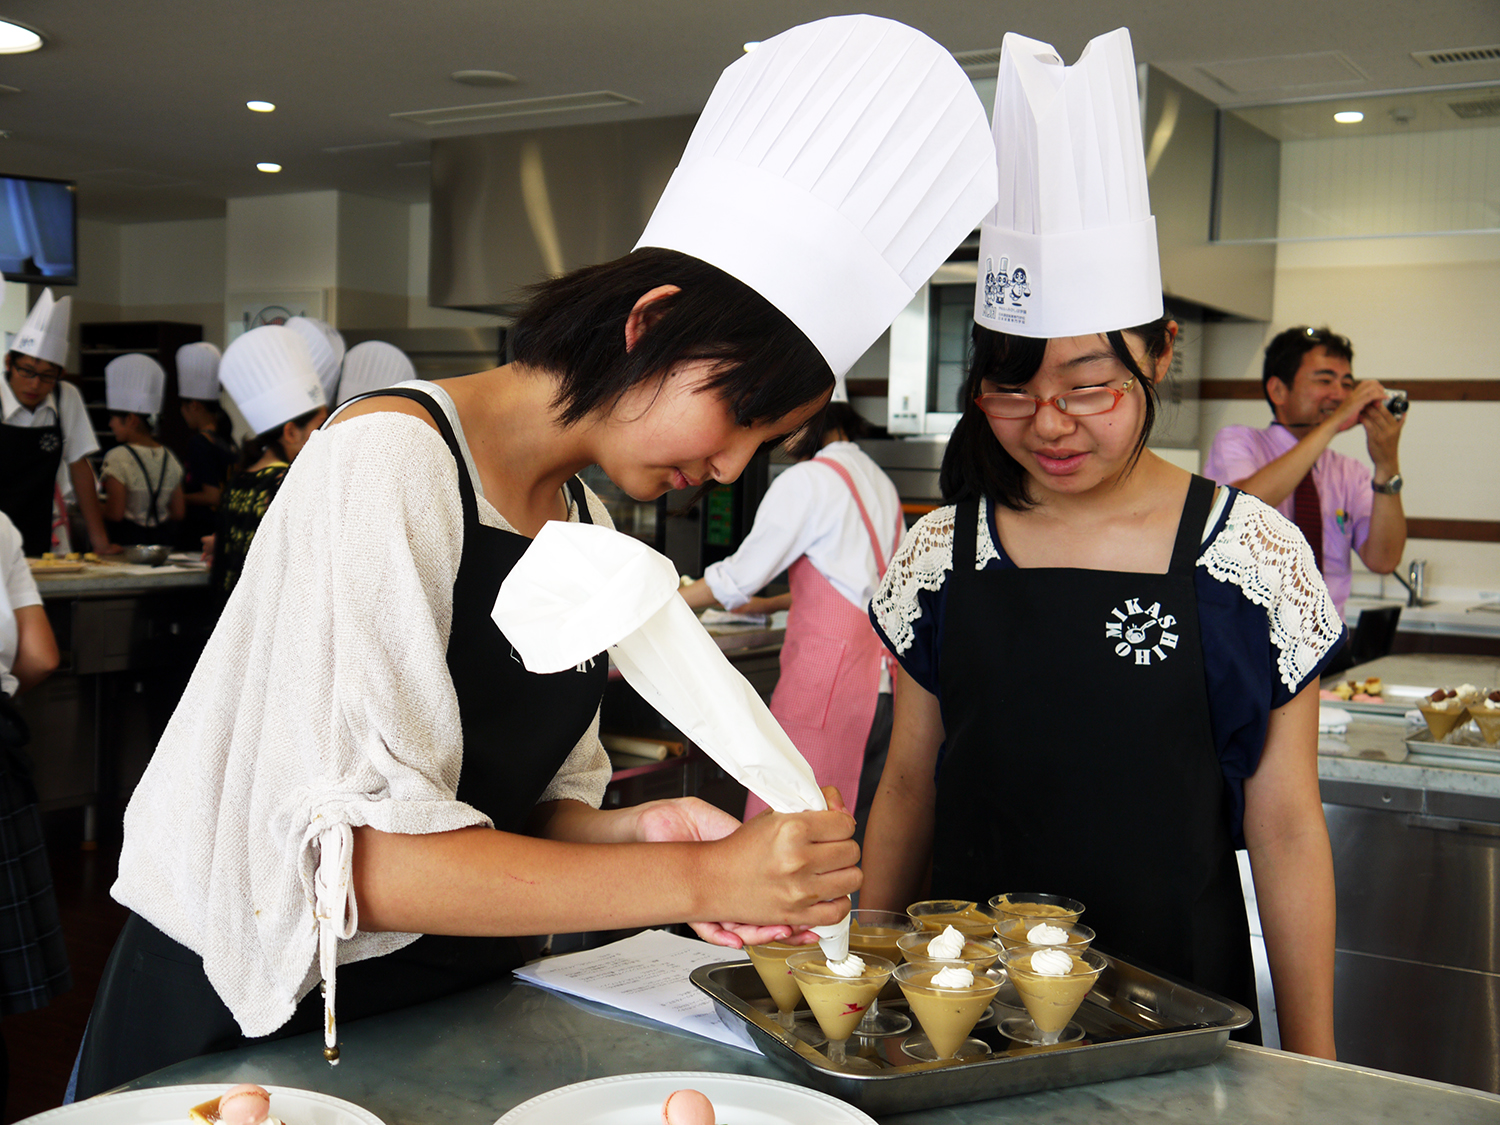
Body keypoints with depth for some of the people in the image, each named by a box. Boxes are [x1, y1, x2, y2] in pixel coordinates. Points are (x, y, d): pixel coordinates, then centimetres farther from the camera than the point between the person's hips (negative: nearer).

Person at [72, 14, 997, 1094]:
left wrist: (634, 834, -13)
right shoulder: (393, 457, -19)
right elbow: (358, 846, -26)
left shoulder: (587, 524, 4)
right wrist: (694, 882, -27)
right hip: (249, 1016, -6)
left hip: (452, 999, 7)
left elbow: (538, 802, 8)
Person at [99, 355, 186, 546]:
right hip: (164, 539, 6)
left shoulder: (118, 459, -11)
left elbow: (115, 514, -15)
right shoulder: (170, 458, 6)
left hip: (126, 540, -6)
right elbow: (178, 513, 8)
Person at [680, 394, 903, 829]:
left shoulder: (807, 480, -7)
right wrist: (770, 604, 33)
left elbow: (741, 575, -5)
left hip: (827, 680, -9)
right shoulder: (878, 479, 18)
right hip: (882, 677, 9)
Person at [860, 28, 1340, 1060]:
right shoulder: (940, 554, -1)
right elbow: (910, 783, 7)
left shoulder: (1252, 557, -8)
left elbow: (1286, 828, -4)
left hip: (1175, 1004, -2)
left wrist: (1312, 1071, -2)